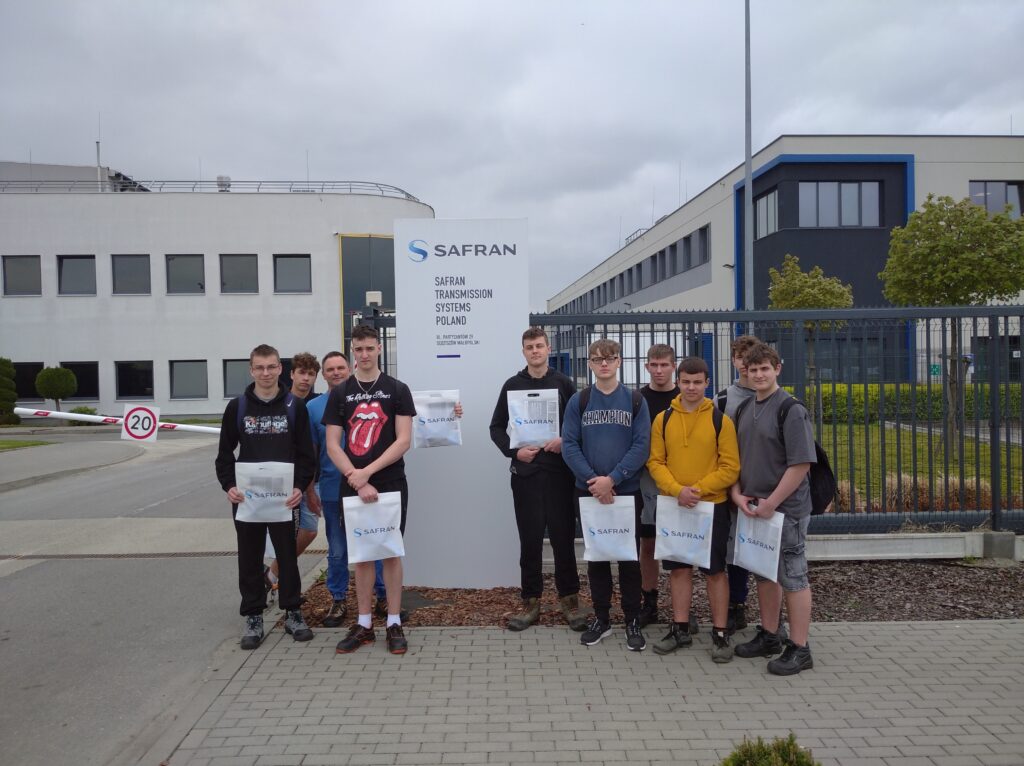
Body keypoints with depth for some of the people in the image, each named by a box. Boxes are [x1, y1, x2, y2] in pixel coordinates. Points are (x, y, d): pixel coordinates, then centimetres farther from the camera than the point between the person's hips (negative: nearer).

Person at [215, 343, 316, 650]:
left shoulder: (295, 406, 1)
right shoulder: (237, 407, 4)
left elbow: (306, 453, 0)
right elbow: (225, 453, 6)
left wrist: (300, 486, -13)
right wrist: (229, 485, -8)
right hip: (246, 496, 1)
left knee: (288, 555, 7)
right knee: (250, 558, 8)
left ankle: (292, 613, 21)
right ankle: (253, 618, 20)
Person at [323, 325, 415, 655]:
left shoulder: (397, 390, 1)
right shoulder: (339, 394, 7)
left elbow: (404, 440, -6)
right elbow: (332, 446, 2)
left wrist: (367, 472, -14)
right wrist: (358, 481, -11)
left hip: (390, 485, -2)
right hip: (353, 487, 2)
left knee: (390, 552, 3)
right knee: (361, 554, 9)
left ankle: (394, 624, 13)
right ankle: (364, 625, 19)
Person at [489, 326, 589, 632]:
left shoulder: (563, 383, 6)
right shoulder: (512, 385, 7)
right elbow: (496, 427, 9)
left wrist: (565, 440, -12)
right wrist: (513, 451, -6)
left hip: (559, 471, 0)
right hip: (525, 472, 1)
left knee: (563, 536, 4)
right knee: (530, 539, 5)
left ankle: (569, 598, 16)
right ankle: (531, 601, 15)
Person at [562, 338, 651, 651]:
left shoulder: (636, 401, 0)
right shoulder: (578, 401, 2)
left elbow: (641, 446, -7)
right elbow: (569, 445, -4)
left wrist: (612, 479, -17)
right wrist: (593, 480, -15)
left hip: (627, 492, -1)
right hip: (589, 492, 1)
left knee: (629, 558, 5)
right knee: (596, 556, 10)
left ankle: (633, 621, 18)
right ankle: (601, 618, 23)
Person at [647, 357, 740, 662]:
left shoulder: (720, 420, -4)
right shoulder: (663, 419, 2)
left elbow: (730, 468, -7)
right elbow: (655, 462, 0)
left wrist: (698, 489, -17)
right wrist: (677, 490, -15)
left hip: (712, 506, -2)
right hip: (674, 506, 2)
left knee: (715, 571, 5)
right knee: (679, 568, 11)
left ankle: (720, 633, 17)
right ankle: (680, 629, 24)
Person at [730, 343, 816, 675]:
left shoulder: (791, 410, -13)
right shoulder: (744, 409, 9)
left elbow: (801, 464, -17)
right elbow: (736, 458, 14)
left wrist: (771, 503, -17)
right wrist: (738, 494, 0)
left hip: (786, 508, -7)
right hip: (753, 508, 7)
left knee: (793, 576, 2)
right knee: (765, 573, 17)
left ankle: (799, 649, 13)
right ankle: (769, 636, 31)